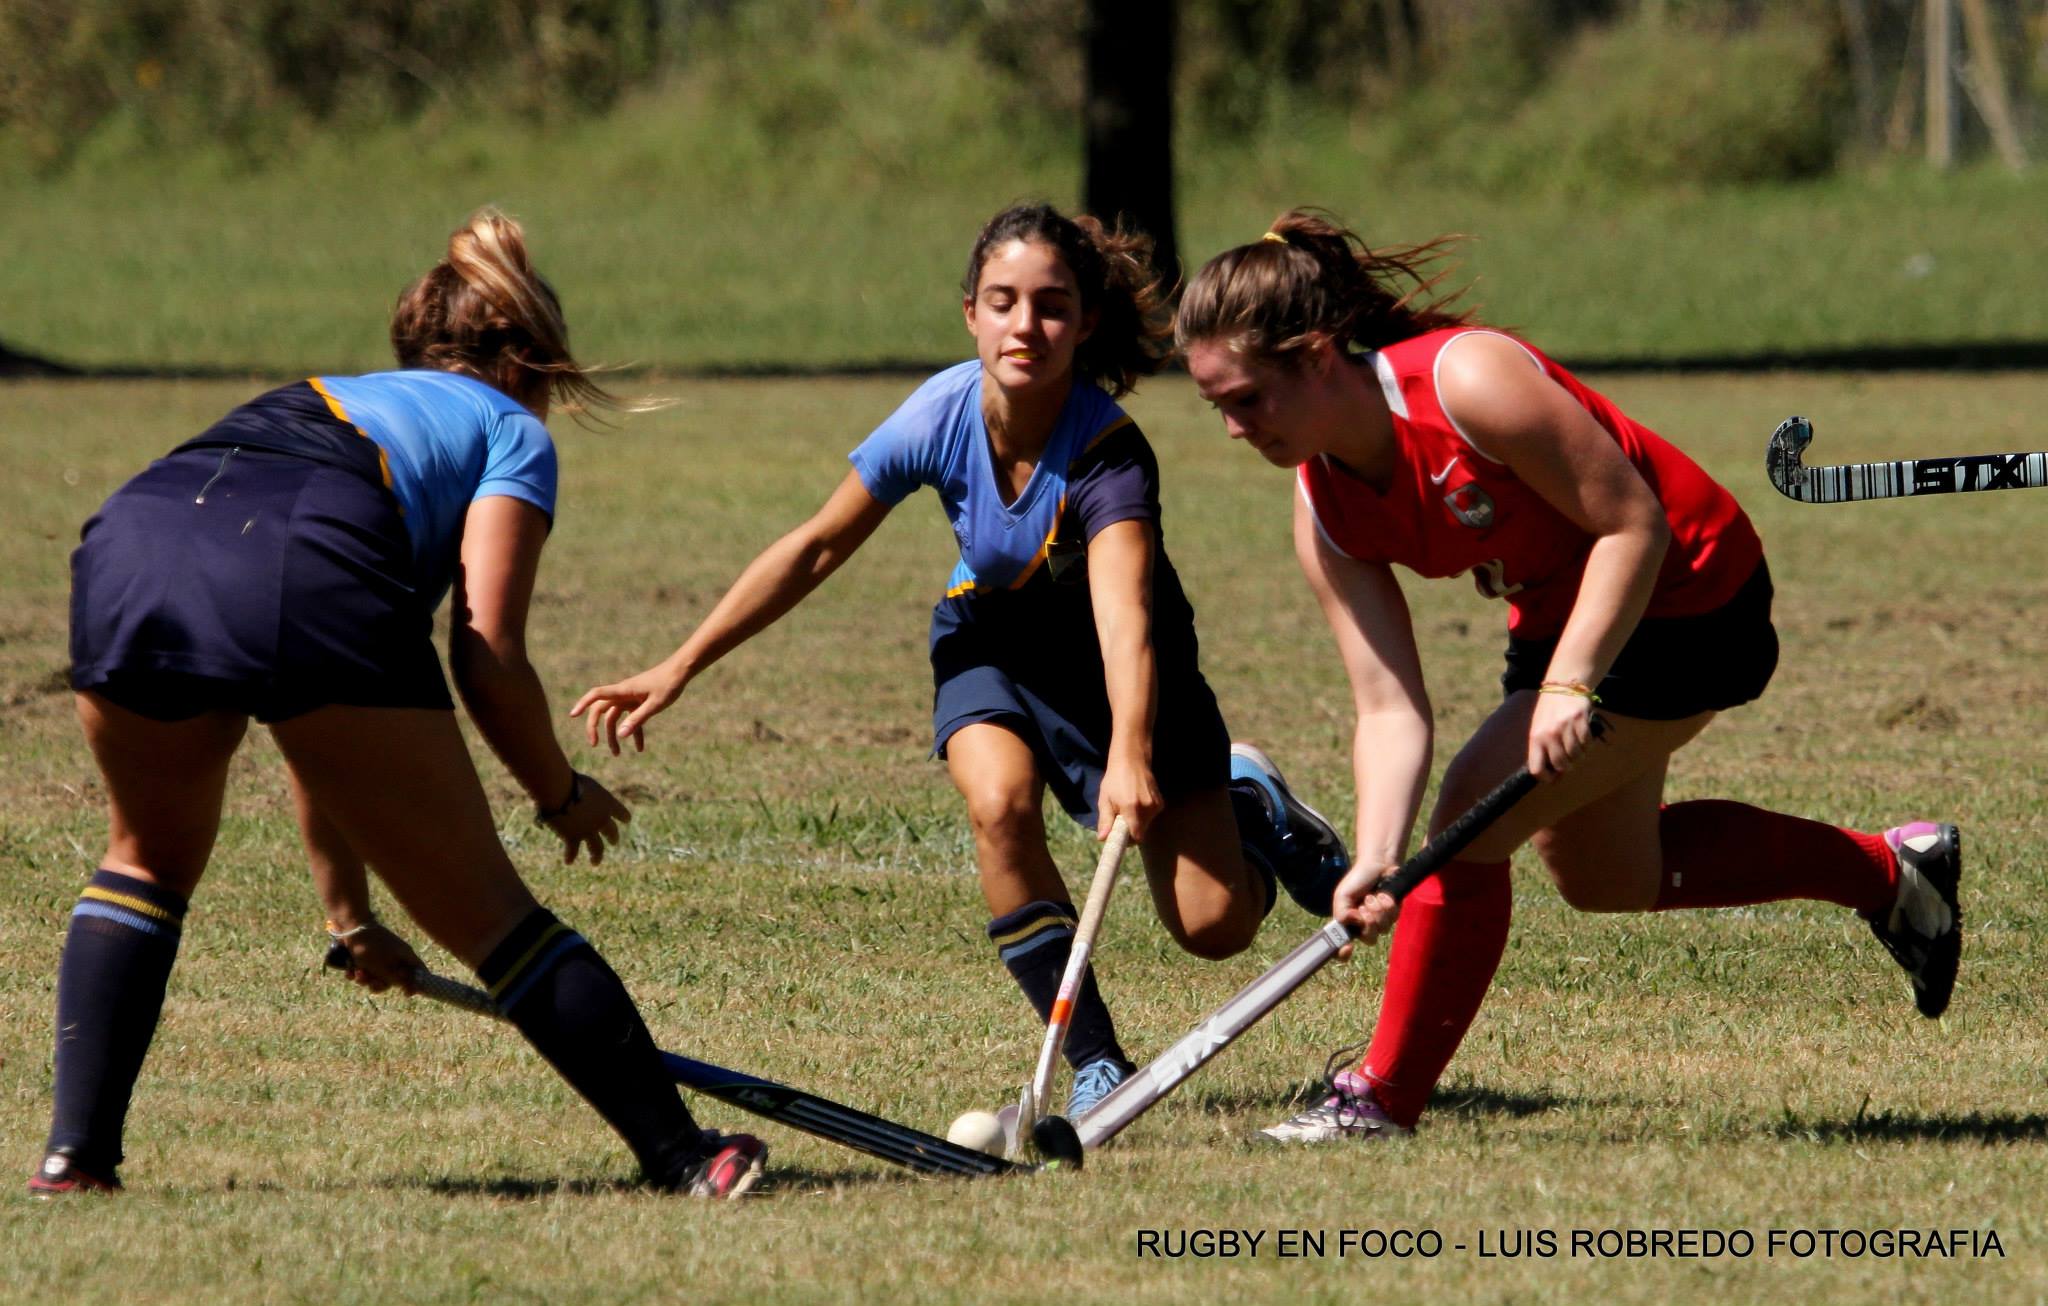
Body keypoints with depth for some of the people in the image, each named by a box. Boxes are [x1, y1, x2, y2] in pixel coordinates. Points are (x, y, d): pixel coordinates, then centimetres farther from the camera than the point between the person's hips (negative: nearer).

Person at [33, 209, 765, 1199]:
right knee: (484, 908, 7)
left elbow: (309, 721, 46)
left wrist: (347, 914, 50)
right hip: (306, 584, -5)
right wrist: (562, 794, 26)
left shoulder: (330, 403, 43)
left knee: (151, 858, 31)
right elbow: (487, 659, 9)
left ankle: (75, 1152, 21)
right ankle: (683, 1158, 10)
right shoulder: (512, 430, 26)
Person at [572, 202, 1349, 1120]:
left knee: (1214, 926, -11)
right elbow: (813, 551, -13)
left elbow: (1125, 615, -50)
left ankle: (1250, 806, 27)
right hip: (993, 644, 2)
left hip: (1114, 668, -2)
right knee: (999, 801, -31)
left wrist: (1130, 760, -67)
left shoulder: (1108, 452, -35)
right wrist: (678, 670, -13)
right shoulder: (941, 419, -24)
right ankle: (1094, 1064, -14)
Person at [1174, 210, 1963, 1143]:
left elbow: (1634, 522, -26)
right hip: (1559, 621, 9)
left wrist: (1569, 686, -32)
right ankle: (1889, 873, 41)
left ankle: (1385, 1098, -5)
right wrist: (1376, 857, -28)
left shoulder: (1469, 382, -32)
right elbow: (1389, 707, -13)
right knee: (1605, 878, 23)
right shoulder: (1325, 514, -10)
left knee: (1475, 812, -18)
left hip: (1686, 603, -9)